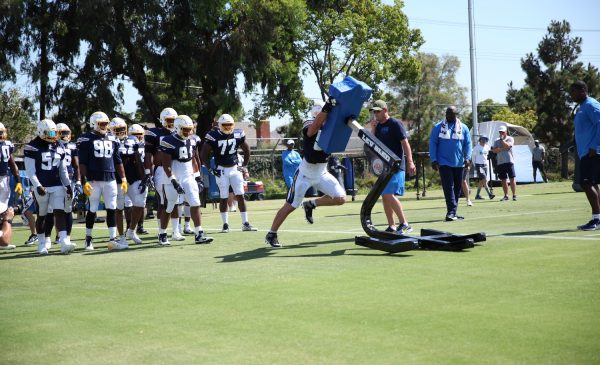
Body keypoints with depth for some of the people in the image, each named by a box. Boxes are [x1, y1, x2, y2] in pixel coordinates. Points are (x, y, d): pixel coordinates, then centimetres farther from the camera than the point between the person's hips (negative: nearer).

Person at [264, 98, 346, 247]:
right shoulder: (310, 126, -20)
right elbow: (313, 128, -42)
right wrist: (326, 108, -53)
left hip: (322, 173, 5)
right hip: (305, 173, -5)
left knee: (340, 198, -6)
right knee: (290, 205, -4)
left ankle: (310, 205, 14)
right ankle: (271, 234, 11)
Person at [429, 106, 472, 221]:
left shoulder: (463, 128, 7)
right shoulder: (438, 127, 1)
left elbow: (468, 144, 5)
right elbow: (432, 143, 0)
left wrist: (467, 157, -10)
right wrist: (434, 160, -8)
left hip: (459, 163, 4)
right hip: (444, 163, -3)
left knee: (457, 188, 8)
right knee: (448, 187, -13)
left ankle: (452, 213, 16)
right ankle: (451, 211, -18)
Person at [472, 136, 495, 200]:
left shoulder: (487, 147, 9)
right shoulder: (476, 147, -6)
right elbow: (473, 157, 0)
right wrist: (475, 165, 0)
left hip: (485, 165, 6)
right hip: (479, 165, -6)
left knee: (481, 181, 8)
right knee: (484, 179, -15)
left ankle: (477, 195, 16)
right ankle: (489, 194, -21)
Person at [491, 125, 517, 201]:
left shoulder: (510, 139, 4)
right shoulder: (496, 141, 14)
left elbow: (507, 146, -16)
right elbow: (494, 150, 0)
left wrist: (502, 139, -9)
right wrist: (503, 148, -10)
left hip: (509, 161, -4)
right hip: (500, 163, 4)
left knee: (512, 178, -7)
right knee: (503, 180, 6)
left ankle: (514, 195, -5)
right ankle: (506, 195, 13)